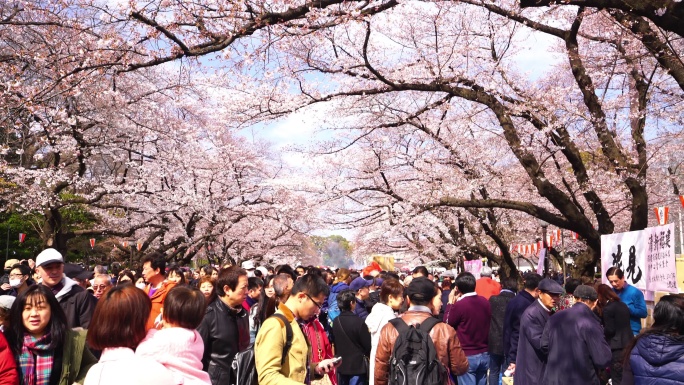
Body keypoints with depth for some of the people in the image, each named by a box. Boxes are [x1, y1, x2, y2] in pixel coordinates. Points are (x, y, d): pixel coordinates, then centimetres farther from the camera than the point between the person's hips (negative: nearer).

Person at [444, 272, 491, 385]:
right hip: (484, 354, 6)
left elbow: (447, 324, -3)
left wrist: (450, 303, 4)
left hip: (467, 356, -6)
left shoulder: (459, 305, -18)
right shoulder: (485, 302, 0)